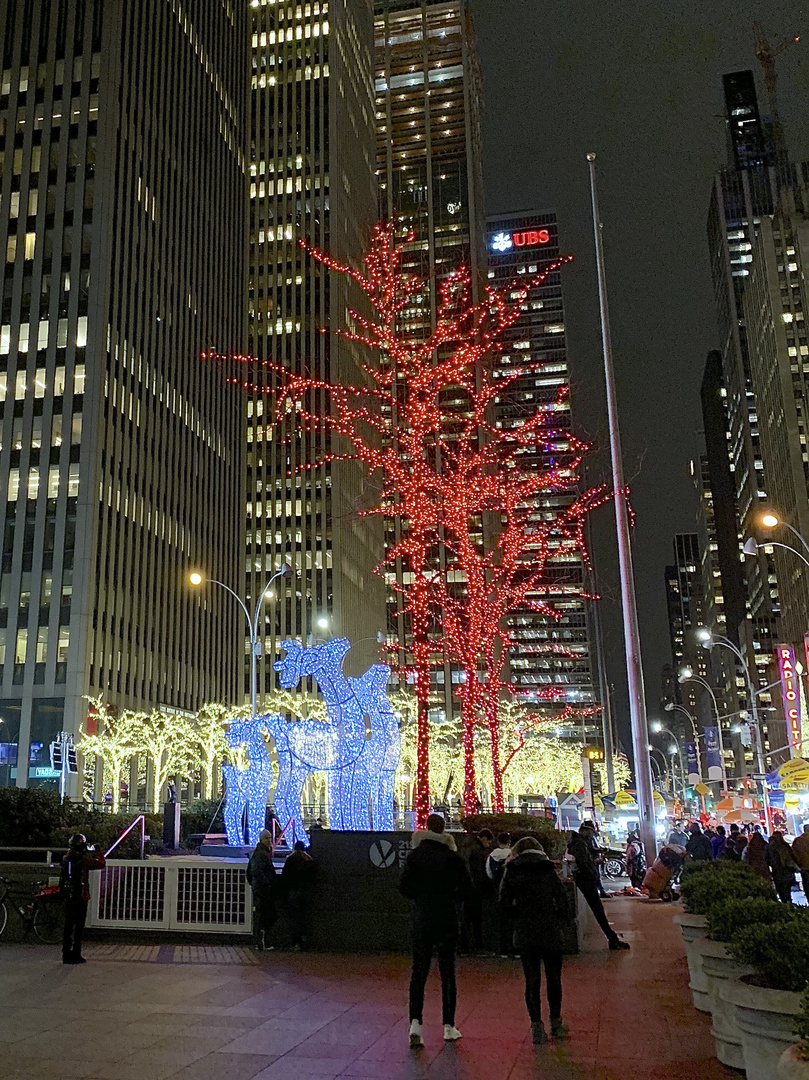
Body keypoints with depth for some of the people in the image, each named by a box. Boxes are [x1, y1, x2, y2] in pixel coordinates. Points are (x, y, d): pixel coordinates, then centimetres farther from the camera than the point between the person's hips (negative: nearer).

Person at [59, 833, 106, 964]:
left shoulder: (66, 859, 6)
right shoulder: (83, 859, -15)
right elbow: (102, 864, -11)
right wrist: (98, 853, 5)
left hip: (68, 897, 7)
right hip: (81, 897, -7)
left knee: (68, 926, 12)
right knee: (79, 927, 0)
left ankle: (66, 955, 16)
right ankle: (76, 955, 1)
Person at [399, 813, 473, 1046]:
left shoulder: (415, 855, -2)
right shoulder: (453, 857, -4)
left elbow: (404, 887, -6)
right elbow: (467, 889, -5)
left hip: (422, 920, 0)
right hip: (447, 920, 0)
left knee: (418, 972, 5)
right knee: (447, 972, 8)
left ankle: (415, 1023, -9)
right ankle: (449, 1027, 11)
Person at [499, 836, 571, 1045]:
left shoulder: (511, 871, 1)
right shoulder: (548, 869, 1)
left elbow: (504, 902, -3)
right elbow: (562, 898, 0)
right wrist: (563, 922, 10)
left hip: (525, 934, 0)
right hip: (551, 933, 0)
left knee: (532, 980, 6)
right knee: (553, 978, 15)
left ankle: (537, 1027, 5)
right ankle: (556, 1024, 23)